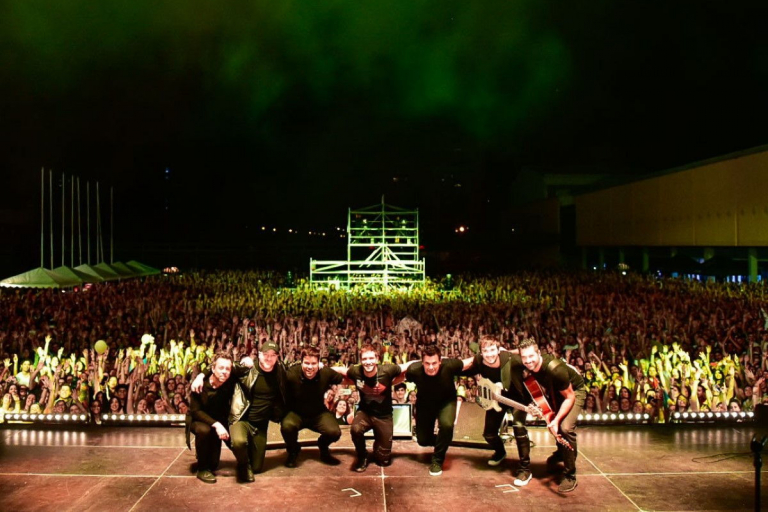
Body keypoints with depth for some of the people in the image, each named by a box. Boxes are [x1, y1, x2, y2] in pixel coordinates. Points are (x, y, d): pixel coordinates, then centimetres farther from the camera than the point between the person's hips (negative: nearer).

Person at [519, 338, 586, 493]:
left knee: (566, 427, -23)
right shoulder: (530, 366, -22)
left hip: (574, 391, -7)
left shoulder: (555, 369, -40)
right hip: (554, 391, 7)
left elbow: (569, 397, -30)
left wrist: (556, 420, -34)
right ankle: (561, 452, 47)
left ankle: (570, 476, -9)